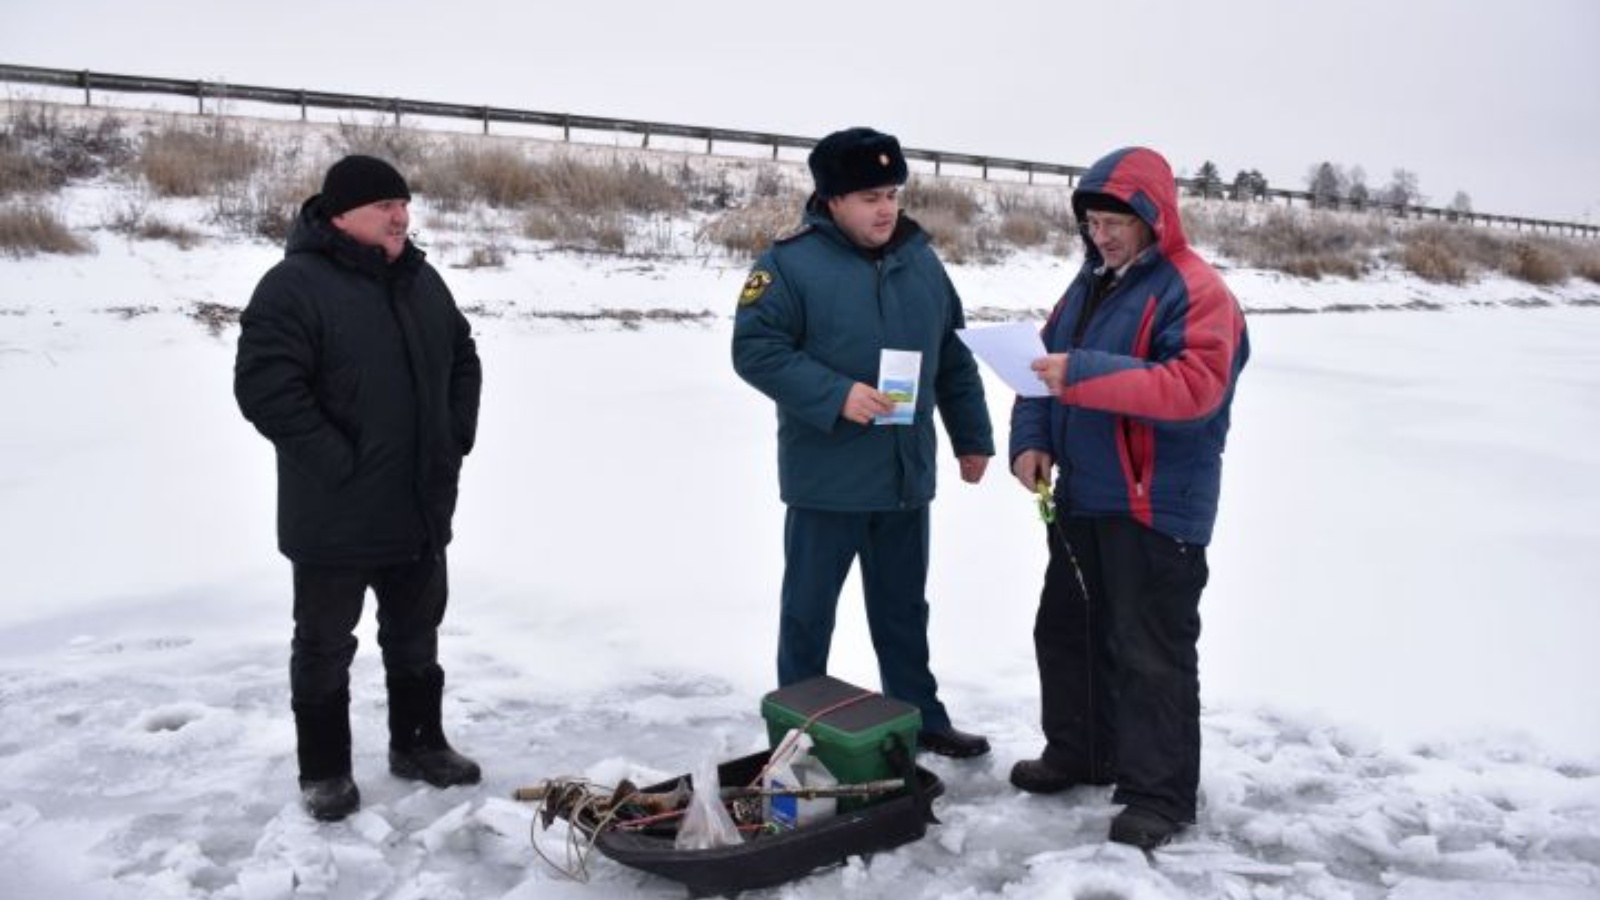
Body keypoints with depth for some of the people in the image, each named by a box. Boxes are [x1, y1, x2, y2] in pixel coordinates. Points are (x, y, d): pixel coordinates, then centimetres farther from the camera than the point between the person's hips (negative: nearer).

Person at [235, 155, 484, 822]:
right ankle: (324, 769, 24)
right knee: (326, 643, 9)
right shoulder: (294, 286, -15)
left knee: (416, 632, 18)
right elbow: (264, 387, -22)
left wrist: (456, 439, 6)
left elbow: (464, 362, 18)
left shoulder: (421, 280, 8)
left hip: (421, 506, 7)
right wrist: (338, 463, -20)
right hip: (335, 515, -6)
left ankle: (417, 743, 35)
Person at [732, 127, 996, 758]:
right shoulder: (791, 262, -10)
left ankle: (919, 718, 33)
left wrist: (971, 437, 16)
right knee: (809, 610, 8)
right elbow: (755, 349, -15)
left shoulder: (920, 260, 9)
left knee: (904, 608, 18)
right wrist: (835, 396, -24)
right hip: (826, 478, -5)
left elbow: (953, 358, 16)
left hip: (907, 475, 5)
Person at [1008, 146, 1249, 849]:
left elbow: (1195, 385, -27)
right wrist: (1030, 439, -3)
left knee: (1150, 654, -2)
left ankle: (1158, 796, 11)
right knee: (1066, 629, 19)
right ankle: (1080, 753, 36)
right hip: (1081, 500, 9)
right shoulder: (1090, 282, 12)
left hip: (1157, 510, -9)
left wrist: (1084, 374, -33)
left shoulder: (1195, 290, -14)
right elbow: (1043, 361, 14)